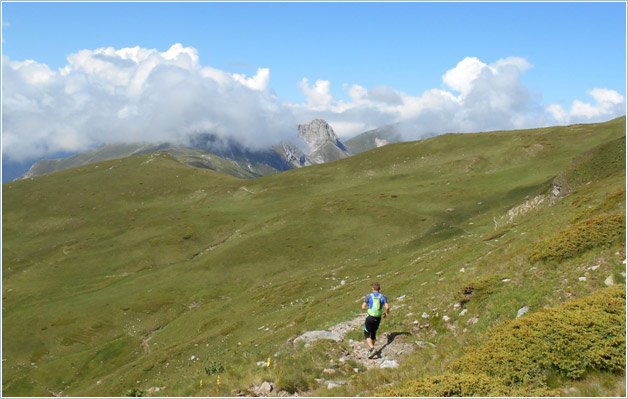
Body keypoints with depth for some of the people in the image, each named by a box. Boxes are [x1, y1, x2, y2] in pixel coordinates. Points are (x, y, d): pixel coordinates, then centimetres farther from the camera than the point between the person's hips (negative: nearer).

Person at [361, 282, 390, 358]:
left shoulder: (369, 296, -7)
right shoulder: (383, 296, -1)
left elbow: (363, 307, -8)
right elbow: (387, 307, -11)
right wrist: (386, 313, 10)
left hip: (370, 317, -4)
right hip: (378, 318, 4)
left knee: (367, 334, 7)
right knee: (373, 333, 24)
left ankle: (372, 349, -15)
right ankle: (371, 349, 29)